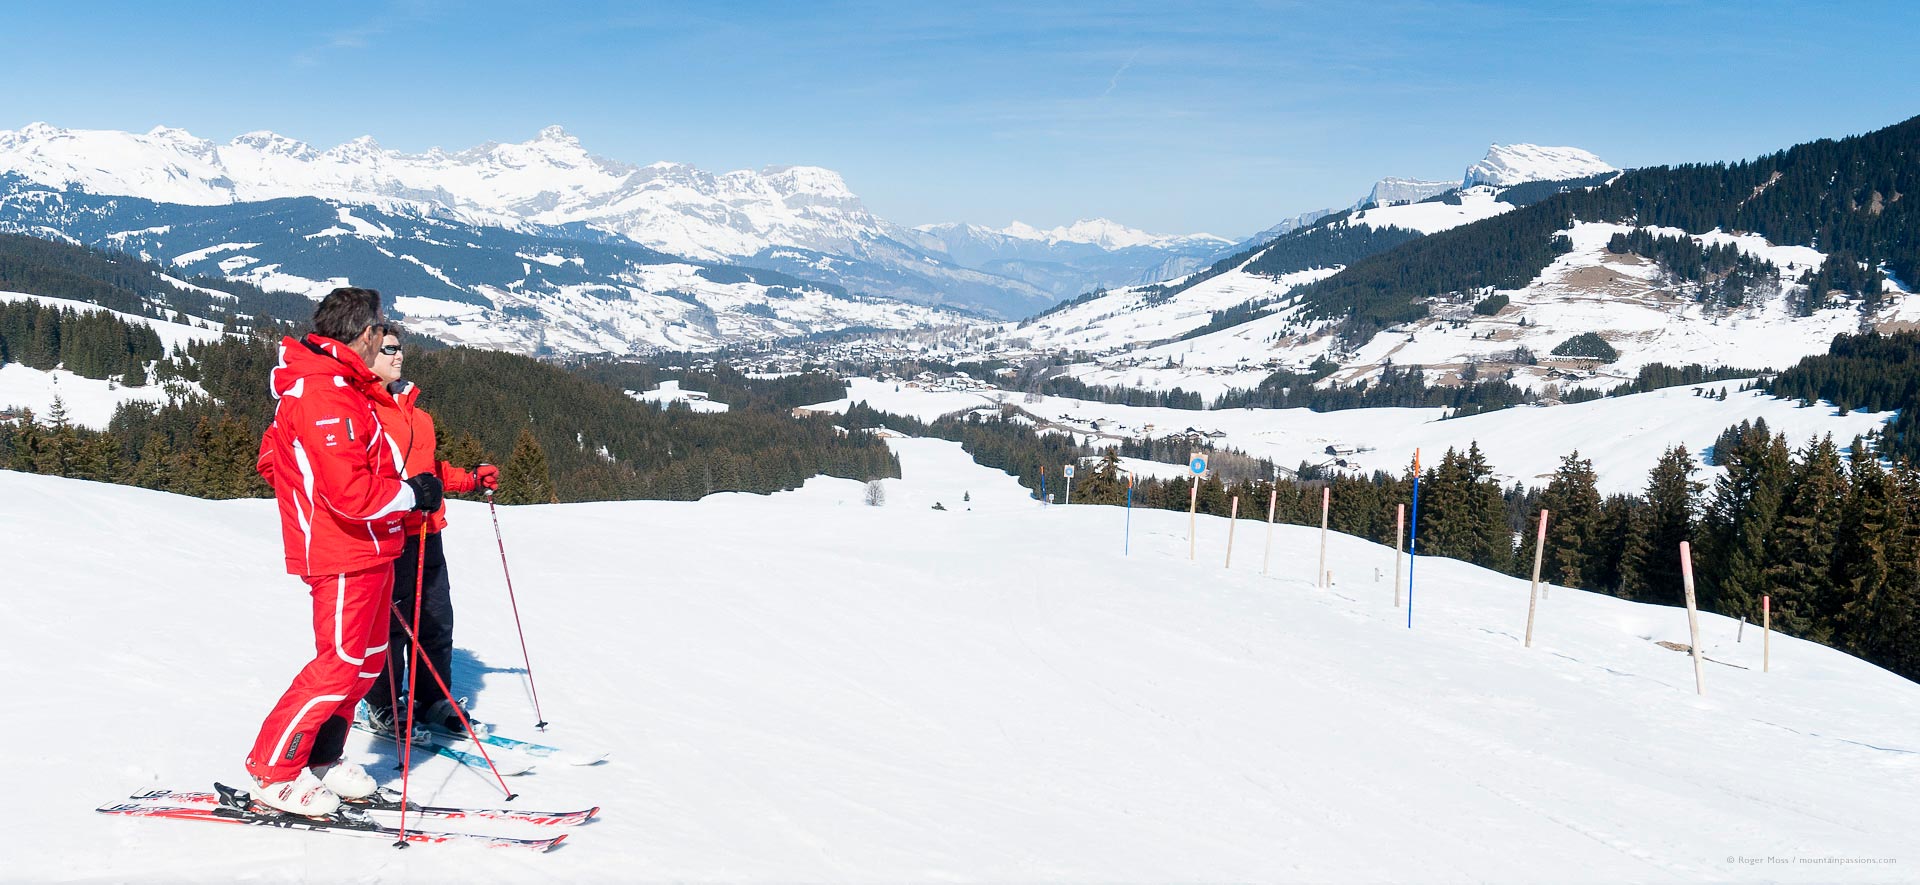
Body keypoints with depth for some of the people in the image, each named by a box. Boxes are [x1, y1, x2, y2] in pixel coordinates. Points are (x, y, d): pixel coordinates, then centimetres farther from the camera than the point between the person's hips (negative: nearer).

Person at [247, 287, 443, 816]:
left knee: (367, 659, 15)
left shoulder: (319, 385, 13)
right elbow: (351, 492, -27)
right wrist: (411, 494, -14)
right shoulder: (327, 395, -21)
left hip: (368, 551, 10)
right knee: (340, 664, -4)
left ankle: (321, 760, 25)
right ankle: (274, 774, 7)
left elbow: (271, 462, 23)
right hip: (344, 555, -10)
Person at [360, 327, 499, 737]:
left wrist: (472, 479, 19)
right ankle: (383, 707, 16)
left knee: (437, 620, 11)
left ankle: (433, 701, 22)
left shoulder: (412, 406, 18)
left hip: (426, 532, 8)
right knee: (391, 623, 1)